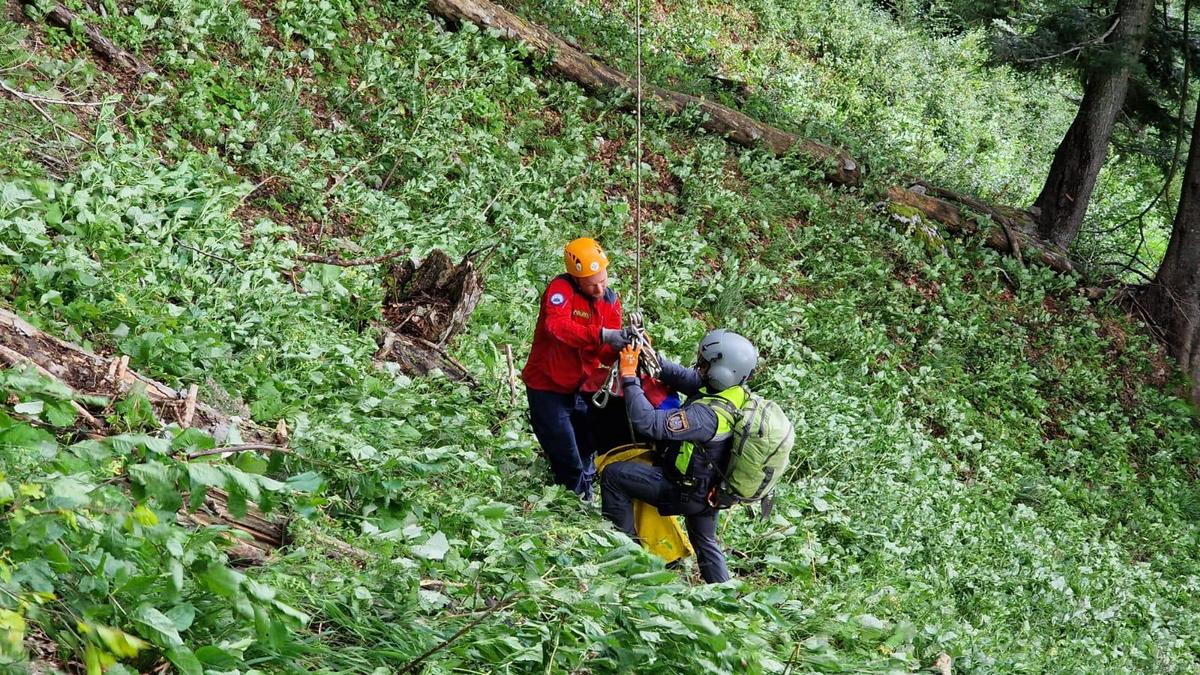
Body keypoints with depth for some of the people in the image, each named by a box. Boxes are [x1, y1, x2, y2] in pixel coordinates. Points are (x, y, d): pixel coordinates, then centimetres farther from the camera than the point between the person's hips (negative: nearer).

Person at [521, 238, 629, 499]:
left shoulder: (611, 300, -1)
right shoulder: (561, 289, -19)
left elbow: (606, 355, -4)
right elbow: (557, 325, -40)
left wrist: (621, 346, -28)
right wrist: (601, 335, -49)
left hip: (584, 388, 6)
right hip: (549, 388, -6)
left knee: (587, 455, 18)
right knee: (569, 466, -2)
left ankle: (585, 499, 39)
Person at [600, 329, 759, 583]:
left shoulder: (708, 414, -37)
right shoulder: (739, 392, -12)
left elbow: (649, 422, -38)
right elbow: (683, 377, -1)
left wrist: (628, 375, -31)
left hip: (685, 491, -9)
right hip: (711, 490, 9)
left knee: (613, 475, -6)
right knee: (705, 543, 31)